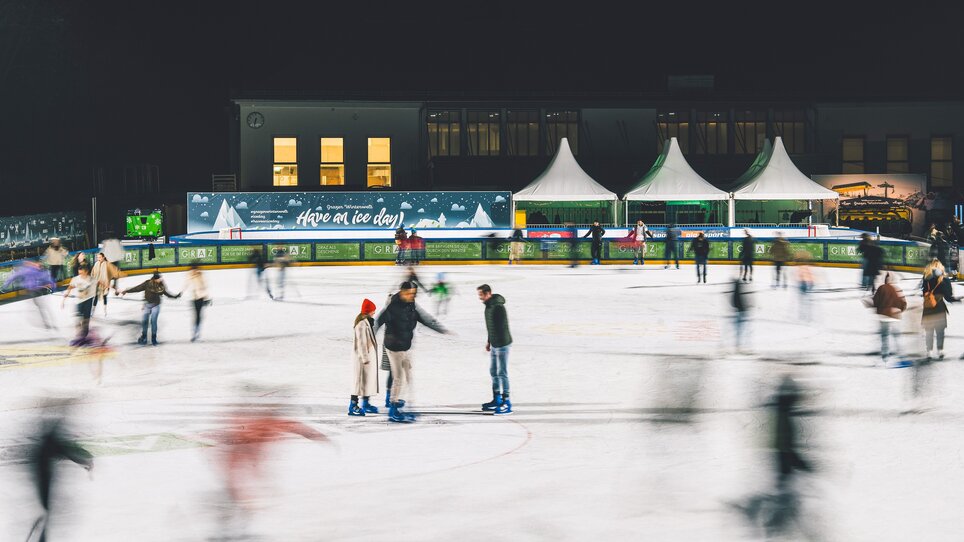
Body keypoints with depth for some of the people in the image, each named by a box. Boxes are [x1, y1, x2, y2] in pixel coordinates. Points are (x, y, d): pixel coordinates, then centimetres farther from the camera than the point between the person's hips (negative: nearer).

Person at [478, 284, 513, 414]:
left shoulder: (498, 307, -21)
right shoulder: (489, 306, 10)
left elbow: (503, 327, -24)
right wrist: (489, 341, 23)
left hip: (502, 345, -10)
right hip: (494, 345, 10)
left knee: (502, 373, -7)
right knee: (493, 372, 17)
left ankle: (506, 403, -3)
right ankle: (497, 400, 27)